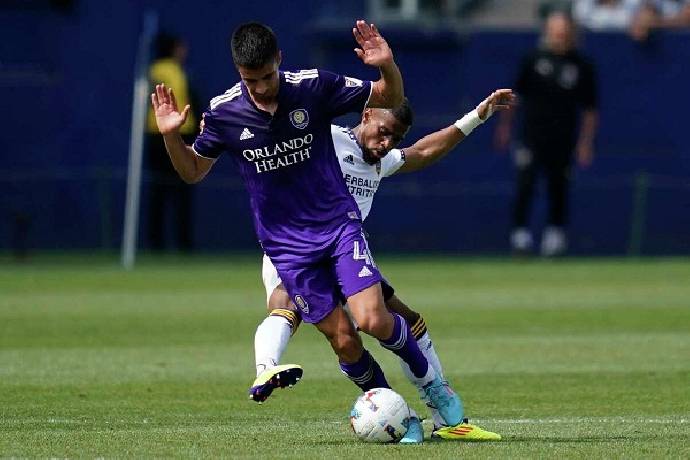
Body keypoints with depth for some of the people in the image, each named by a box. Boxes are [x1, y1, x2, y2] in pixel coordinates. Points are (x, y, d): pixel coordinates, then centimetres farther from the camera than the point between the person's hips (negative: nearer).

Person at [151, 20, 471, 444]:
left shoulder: (314, 87, -10)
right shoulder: (223, 113, -7)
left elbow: (390, 99, 0)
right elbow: (193, 171, 9)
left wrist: (387, 66, -21)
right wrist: (171, 136, -11)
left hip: (338, 222, -1)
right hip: (286, 244, 1)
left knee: (372, 318, -18)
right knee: (342, 340, -5)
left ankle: (431, 383, 8)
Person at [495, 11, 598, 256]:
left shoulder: (582, 66, 4)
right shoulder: (533, 59, 4)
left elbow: (589, 108, 7)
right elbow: (513, 95, 10)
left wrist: (586, 143, 2)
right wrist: (505, 125, 7)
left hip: (563, 140, 1)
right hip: (531, 135, -1)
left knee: (558, 187, 4)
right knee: (525, 183, -10)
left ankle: (555, 233, 15)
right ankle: (520, 232, -6)